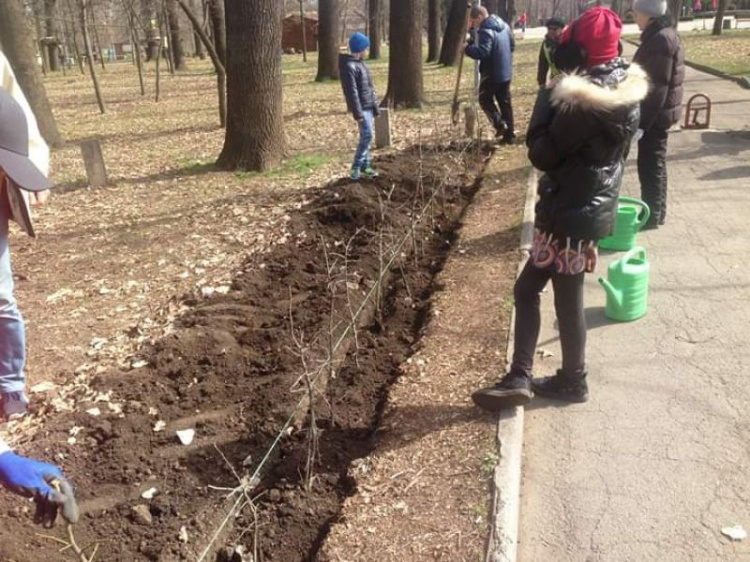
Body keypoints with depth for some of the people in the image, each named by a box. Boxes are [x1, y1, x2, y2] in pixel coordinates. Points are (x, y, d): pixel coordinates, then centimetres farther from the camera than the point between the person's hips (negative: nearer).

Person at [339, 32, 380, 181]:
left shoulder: (360, 63, 14)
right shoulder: (349, 66, -16)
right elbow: (352, 91, -20)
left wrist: (375, 106, 20)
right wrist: (357, 112, -22)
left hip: (369, 106, 9)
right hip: (362, 107, -9)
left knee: (366, 136, 11)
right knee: (367, 135, -12)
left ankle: (365, 166, 18)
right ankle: (356, 168, -6)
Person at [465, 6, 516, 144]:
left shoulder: (486, 31, -19)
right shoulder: (504, 26, 10)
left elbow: (482, 52, -30)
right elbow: (512, 45, 21)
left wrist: (468, 48, -19)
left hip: (491, 73, -8)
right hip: (506, 72, 8)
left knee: (485, 99, 9)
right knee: (505, 102, 13)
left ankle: (499, 124, -7)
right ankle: (509, 134, 15)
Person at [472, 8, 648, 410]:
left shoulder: (578, 101, -23)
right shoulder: (627, 91, 5)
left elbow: (542, 154, -15)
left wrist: (545, 100, -8)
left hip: (571, 214, -9)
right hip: (595, 206, 9)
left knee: (567, 300, 5)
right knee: (527, 288, 14)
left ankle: (573, 382, 20)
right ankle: (519, 378, 20)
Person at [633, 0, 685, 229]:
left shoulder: (659, 40, -19)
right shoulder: (665, 35, 13)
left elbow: (657, 86, -23)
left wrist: (643, 120, -22)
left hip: (655, 114, -10)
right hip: (659, 112, 10)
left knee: (649, 164, -3)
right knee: (655, 163, 16)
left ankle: (651, 216, 5)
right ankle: (656, 212, 25)